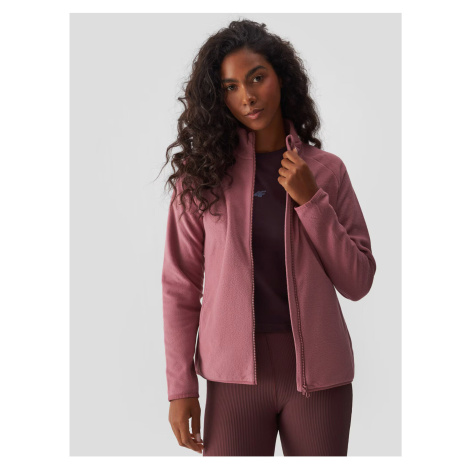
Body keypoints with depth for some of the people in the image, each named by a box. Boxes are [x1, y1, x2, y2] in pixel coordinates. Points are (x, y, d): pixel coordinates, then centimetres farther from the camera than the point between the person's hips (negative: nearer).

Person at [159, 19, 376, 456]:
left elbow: (357, 283, 0)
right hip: (236, 375, -1)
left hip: (319, 372, 1)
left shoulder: (326, 170, 2)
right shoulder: (202, 174, -1)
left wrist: (310, 200, -10)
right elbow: (180, 286, -1)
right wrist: (180, 388, -4)